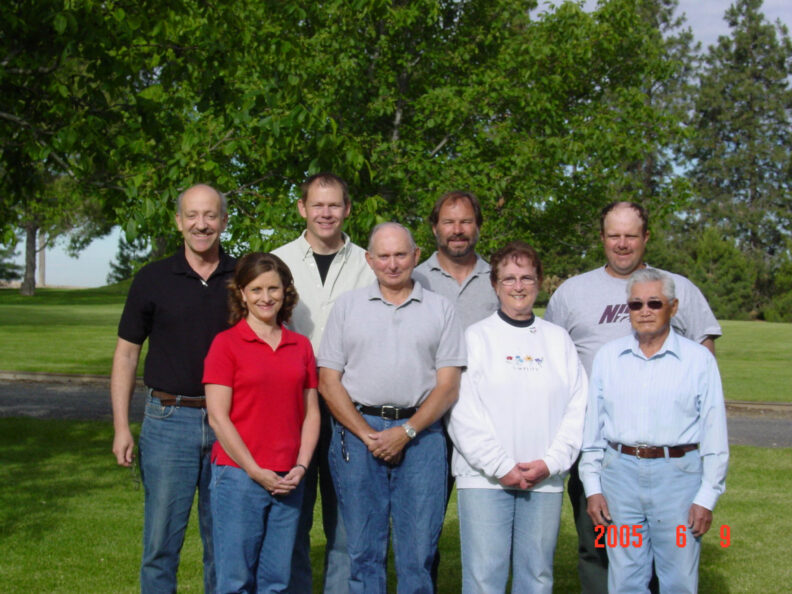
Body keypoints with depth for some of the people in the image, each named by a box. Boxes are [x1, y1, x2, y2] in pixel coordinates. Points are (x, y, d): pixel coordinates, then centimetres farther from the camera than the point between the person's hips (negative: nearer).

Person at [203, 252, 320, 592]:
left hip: (288, 481, 4)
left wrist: (301, 467, -2)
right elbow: (217, 416, -7)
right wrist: (255, 471, -10)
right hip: (238, 475, -4)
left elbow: (311, 412, 11)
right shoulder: (226, 343, -2)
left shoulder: (301, 346, 11)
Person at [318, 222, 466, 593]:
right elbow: (329, 381, 5)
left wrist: (406, 432, -10)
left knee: (418, 552, -1)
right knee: (363, 550, 3)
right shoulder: (348, 306, 12)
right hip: (357, 430, 1)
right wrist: (367, 435, -6)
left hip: (420, 434, 0)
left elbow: (448, 386, 3)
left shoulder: (441, 310, 10)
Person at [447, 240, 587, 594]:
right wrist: (501, 466, -10)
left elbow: (578, 408, 7)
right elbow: (462, 412, -4)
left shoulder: (559, 340, 13)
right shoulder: (476, 337, 4)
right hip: (483, 478, -3)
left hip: (546, 481, 3)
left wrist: (552, 462, -5)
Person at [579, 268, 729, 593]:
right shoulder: (608, 356, 8)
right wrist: (592, 487, 6)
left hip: (678, 473, -2)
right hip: (620, 472, 2)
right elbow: (592, 426, 11)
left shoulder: (698, 359, 1)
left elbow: (714, 432, 1)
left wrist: (707, 497, -3)